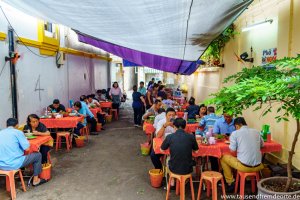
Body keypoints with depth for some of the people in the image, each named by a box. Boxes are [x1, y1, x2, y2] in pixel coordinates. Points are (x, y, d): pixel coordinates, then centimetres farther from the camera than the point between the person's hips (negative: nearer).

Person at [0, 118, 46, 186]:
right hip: (13, 164, -7)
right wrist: (25, 139, 10)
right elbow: (27, 148, -9)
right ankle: (35, 180, 20)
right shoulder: (18, 132, -9)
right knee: (38, 155, 12)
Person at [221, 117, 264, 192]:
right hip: (257, 166, 5)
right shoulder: (256, 132, 7)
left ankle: (230, 183, 20)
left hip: (244, 166, -5)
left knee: (223, 158, 17)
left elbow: (232, 149, -9)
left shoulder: (235, 133, -6)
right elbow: (262, 145, 19)